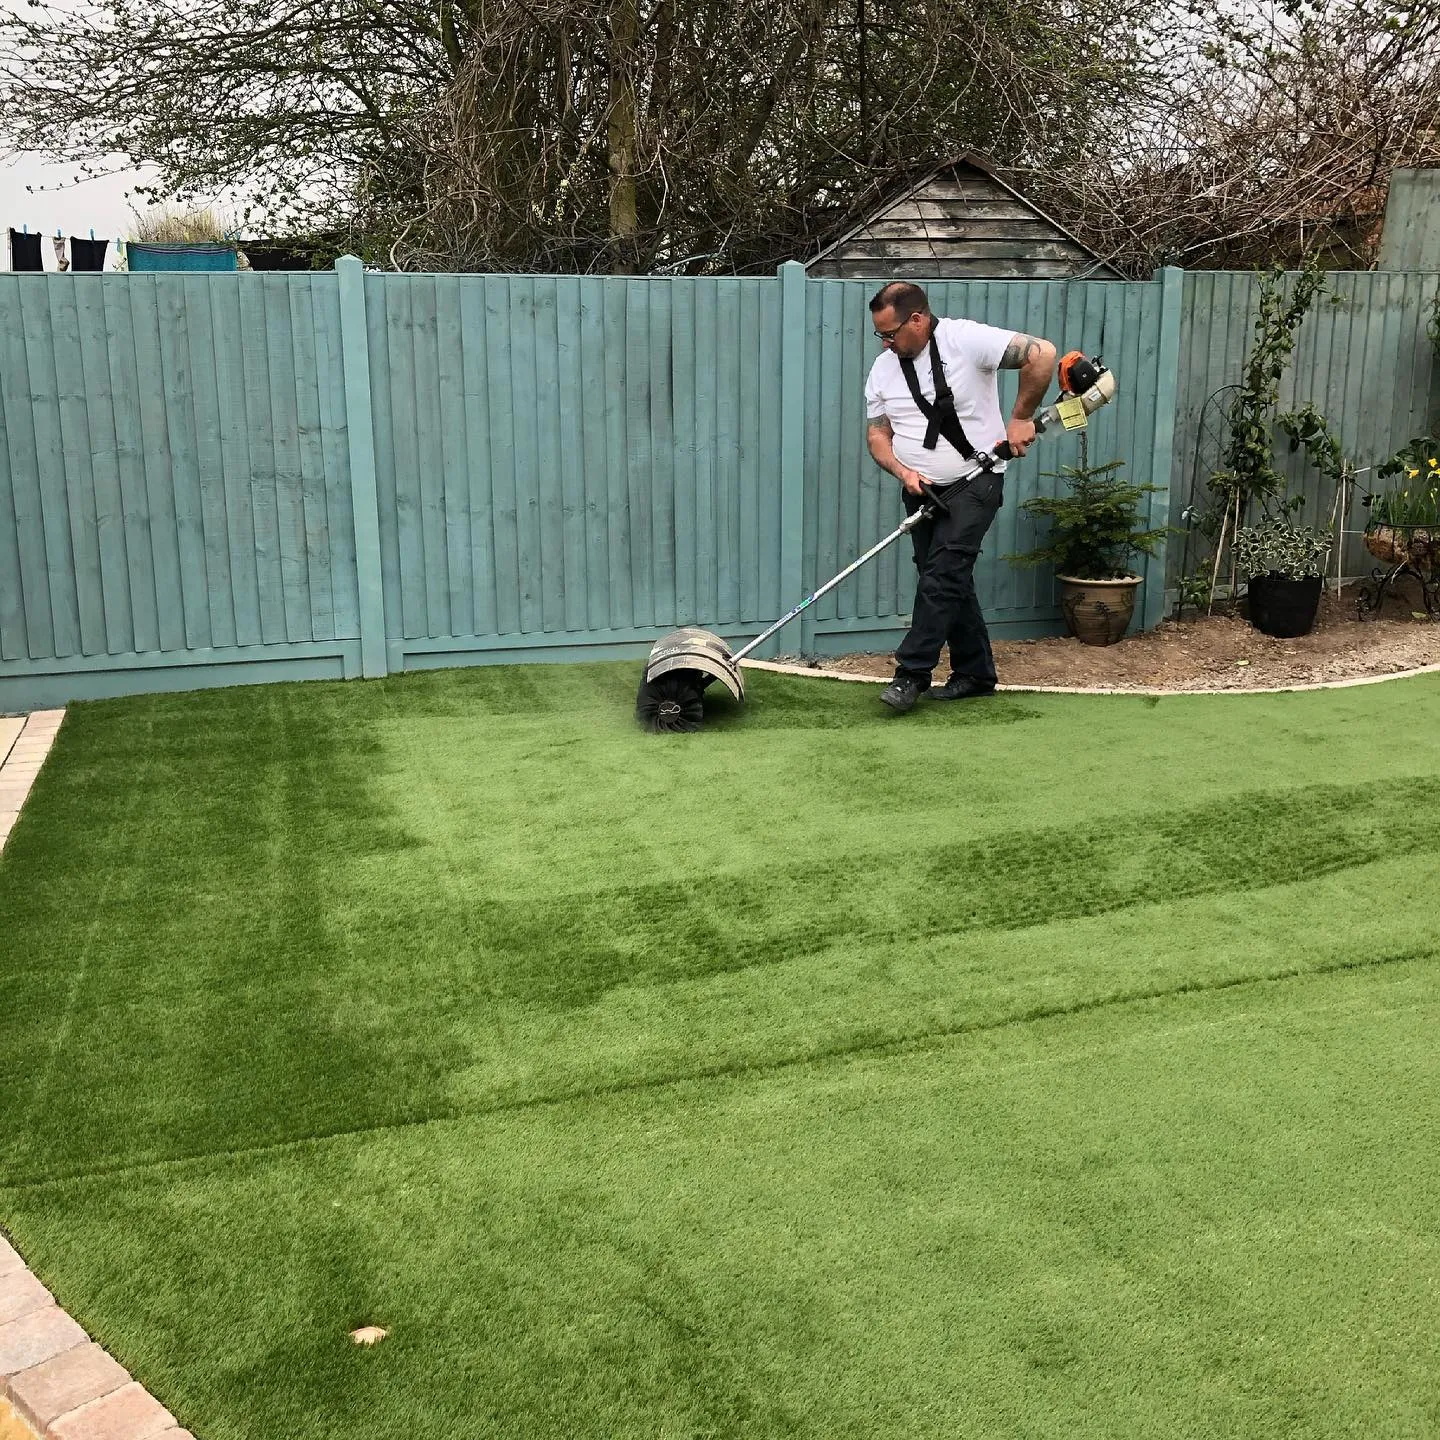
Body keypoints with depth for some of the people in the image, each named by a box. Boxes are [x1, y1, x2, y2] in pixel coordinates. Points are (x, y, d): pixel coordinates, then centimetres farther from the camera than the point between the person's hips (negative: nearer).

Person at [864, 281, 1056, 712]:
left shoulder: (968, 339, -15)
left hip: (974, 483, -7)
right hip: (922, 491, 7)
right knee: (951, 582, 11)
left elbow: (1042, 353, -18)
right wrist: (901, 470, -13)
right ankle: (975, 673, 22)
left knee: (942, 575, -16)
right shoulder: (883, 369, 3)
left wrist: (1020, 418, -15)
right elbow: (877, 433, 6)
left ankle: (912, 673, -12)